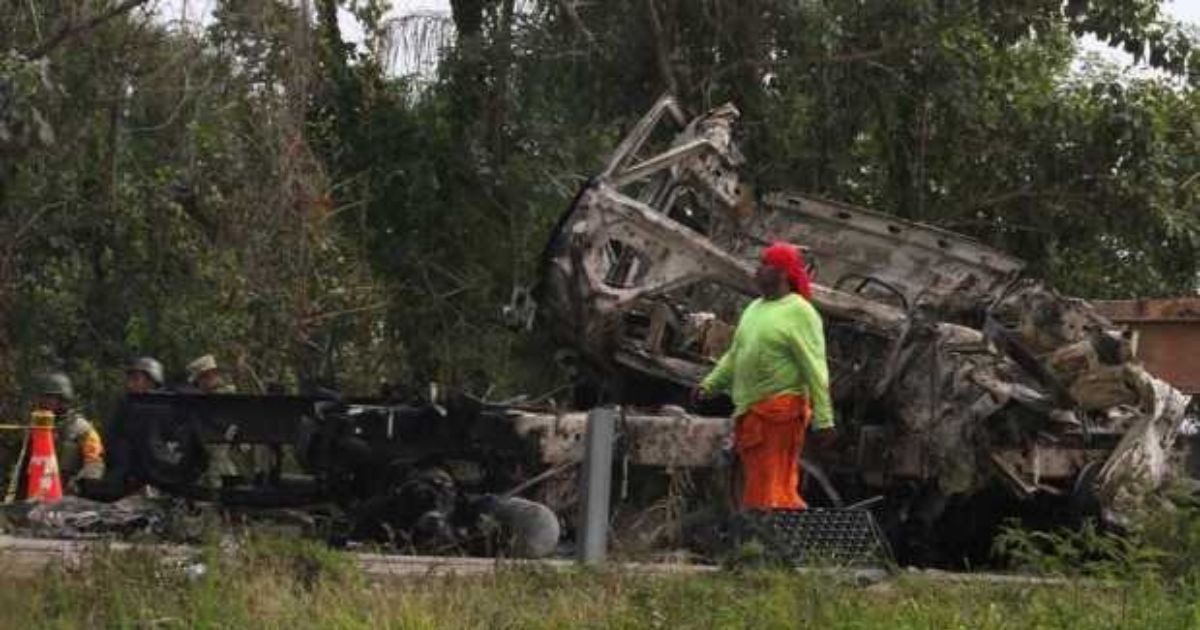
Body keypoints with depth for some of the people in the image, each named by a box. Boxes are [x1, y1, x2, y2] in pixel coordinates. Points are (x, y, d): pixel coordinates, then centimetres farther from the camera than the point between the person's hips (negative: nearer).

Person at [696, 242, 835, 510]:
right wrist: (710, 384, 10)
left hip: (781, 410, -8)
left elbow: (815, 367, -12)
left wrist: (822, 418, -16)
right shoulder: (754, 309, 19)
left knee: (772, 486, -10)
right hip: (750, 412, 8)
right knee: (753, 484, 11)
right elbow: (734, 355, 25)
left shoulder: (799, 312, -7)